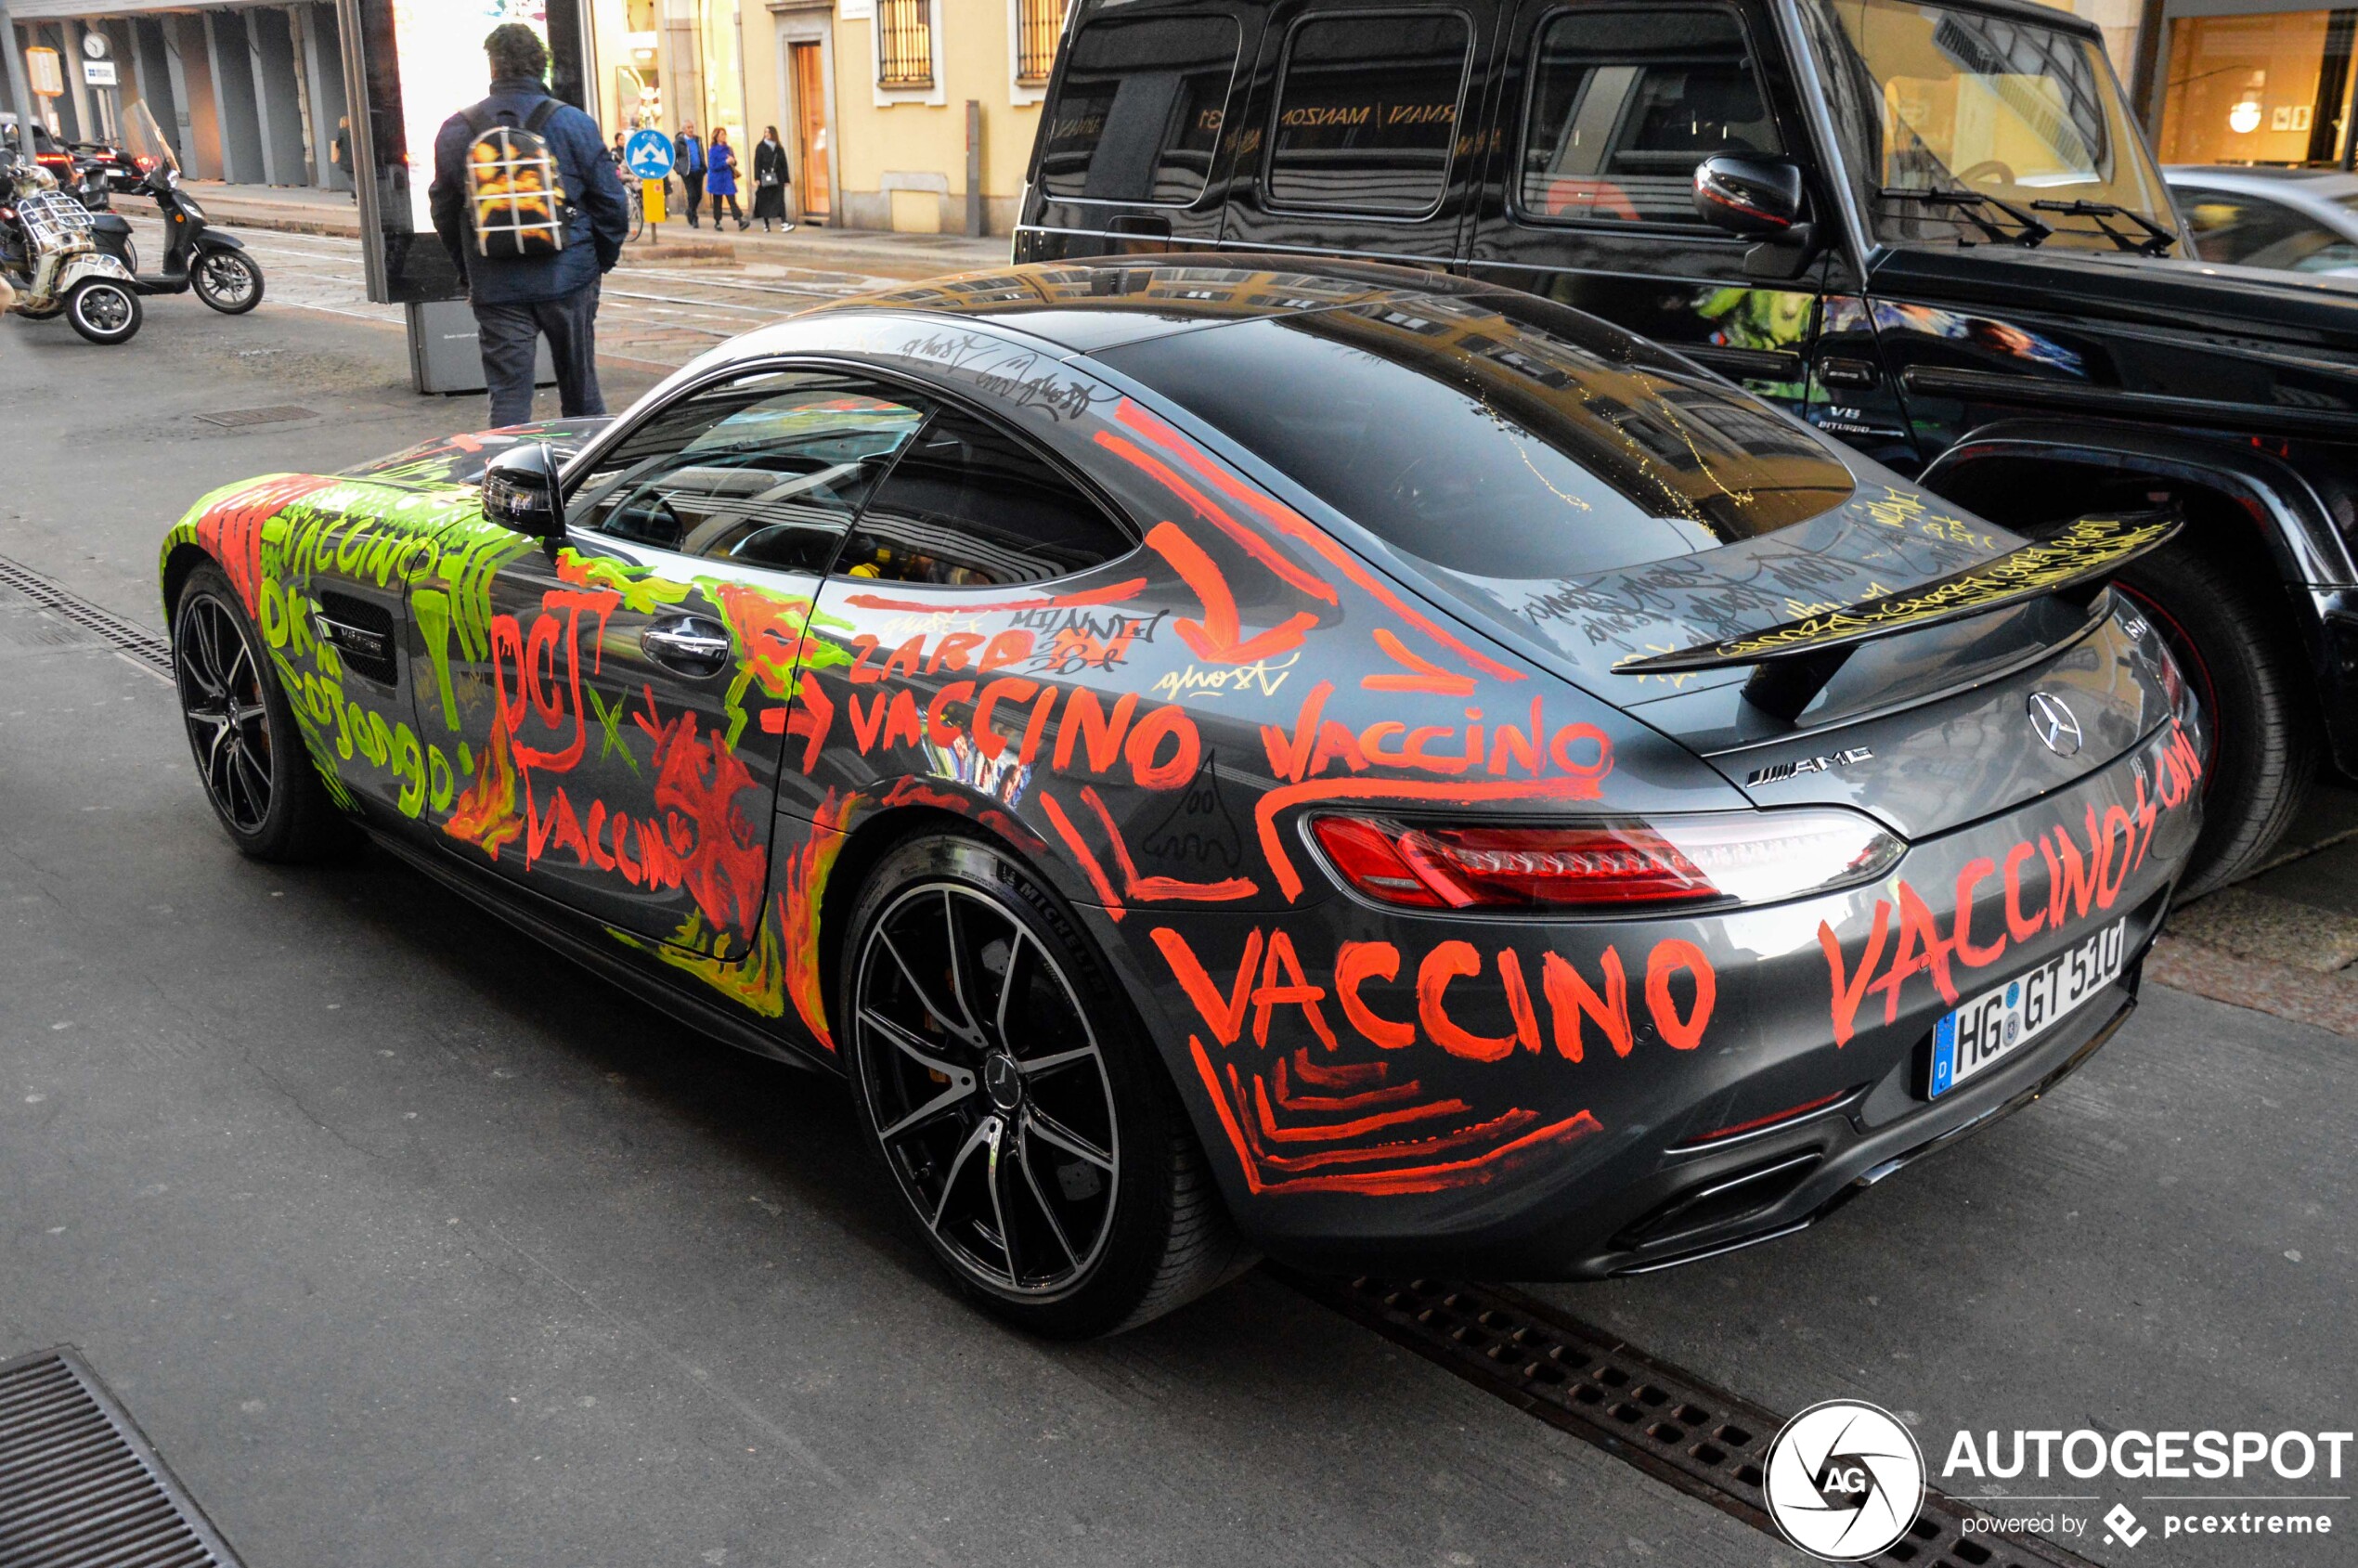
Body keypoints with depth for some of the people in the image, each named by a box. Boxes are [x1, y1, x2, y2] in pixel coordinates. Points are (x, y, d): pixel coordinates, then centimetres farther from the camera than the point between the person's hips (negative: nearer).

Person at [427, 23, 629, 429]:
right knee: (580, 389, 12)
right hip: (568, 280, 0)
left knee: (508, 397, 2)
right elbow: (610, 201, -2)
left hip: (496, 289, 1)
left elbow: (443, 209, 9)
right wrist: (602, 260, 11)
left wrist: (470, 273, 18)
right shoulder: (572, 123, -4)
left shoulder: (455, 131, 2)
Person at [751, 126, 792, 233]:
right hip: (765, 178, -1)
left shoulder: (779, 148, 9)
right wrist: (757, 179, -11)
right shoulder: (761, 147, 3)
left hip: (777, 178, 1)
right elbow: (757, 163, -2)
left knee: (779, 200, -9)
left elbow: (784, 164, 10)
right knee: (765, 201, 3)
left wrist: (786, 179, 6)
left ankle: (784, 223, -19)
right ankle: (766, 224, 10)